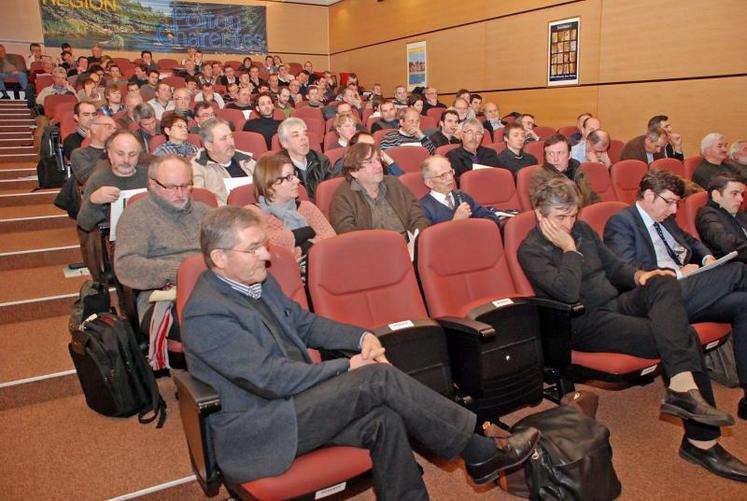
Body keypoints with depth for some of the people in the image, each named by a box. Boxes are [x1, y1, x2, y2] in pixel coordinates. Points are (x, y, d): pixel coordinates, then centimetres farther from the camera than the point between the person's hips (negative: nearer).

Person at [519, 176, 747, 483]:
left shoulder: (582, 229, 14)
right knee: (683, 337, -21)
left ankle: (682, 386, -29)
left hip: (617, 304, 8)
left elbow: (614, 266, 20)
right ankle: (702, 440, -17)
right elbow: (567, 292, -22)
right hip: (585, 325, -7)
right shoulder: (530, 250, -10)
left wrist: (639, 275, 0)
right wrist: (569, 249, -15)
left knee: (664, 283, -24)